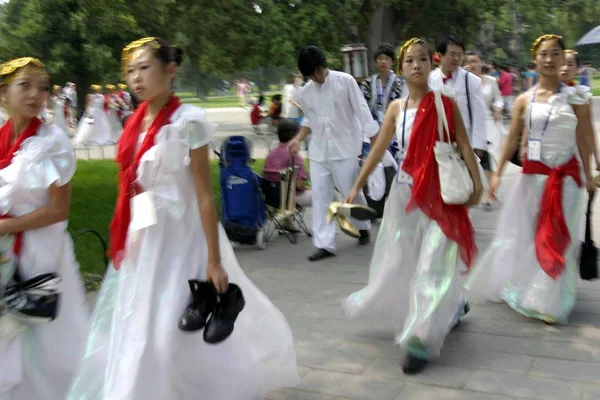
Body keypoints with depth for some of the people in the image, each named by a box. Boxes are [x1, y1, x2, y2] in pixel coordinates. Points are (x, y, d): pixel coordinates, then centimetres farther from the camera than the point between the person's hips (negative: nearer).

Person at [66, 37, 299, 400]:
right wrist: (125, 240, 14)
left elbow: (205, 195, -15)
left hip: (178, 237, -7)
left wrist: (214, 261, -16)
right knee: (135, 331, 16)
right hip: (142, 239, 7)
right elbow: (131, 187, 13)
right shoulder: (137, 122, 6)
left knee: (171, 334, 1)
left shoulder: (187, 121, -14)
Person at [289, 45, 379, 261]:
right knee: (321, 196, -1)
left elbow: (362, 110, -8)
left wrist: (375, 143, -11)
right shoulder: (305, 93, 4)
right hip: (318, 151, 4)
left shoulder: (345, 81, -8)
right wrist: (298, 139, 1)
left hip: (344, 148, -4)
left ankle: (363, 228, 32)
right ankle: (324, 244, 3)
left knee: (351, 192, 5)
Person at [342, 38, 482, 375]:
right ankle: (451, 307, 34)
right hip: (406, 191, 5)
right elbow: (378, 150, 10)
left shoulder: (445, 103, -6)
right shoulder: (396, 108, 5)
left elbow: (464, 145, -9)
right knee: (402, 260, 10)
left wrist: (476, 183, -20)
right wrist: (357, 186, 11)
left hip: (440, 193, -5)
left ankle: (422, 341, 0)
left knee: (432, 264, -6)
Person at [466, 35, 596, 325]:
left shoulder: (575, 98, -1)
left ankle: (550, 301, 18)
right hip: (533, 175, 1)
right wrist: (497, 173, -2)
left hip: (566, 177, -1)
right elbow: (512, 140, 3)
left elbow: (583, 140, 3)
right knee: (524, 236, 9)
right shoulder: (525, 100, 1)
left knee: (558, 240, 4)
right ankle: (522, 290, 31)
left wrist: (588, 177, 6)